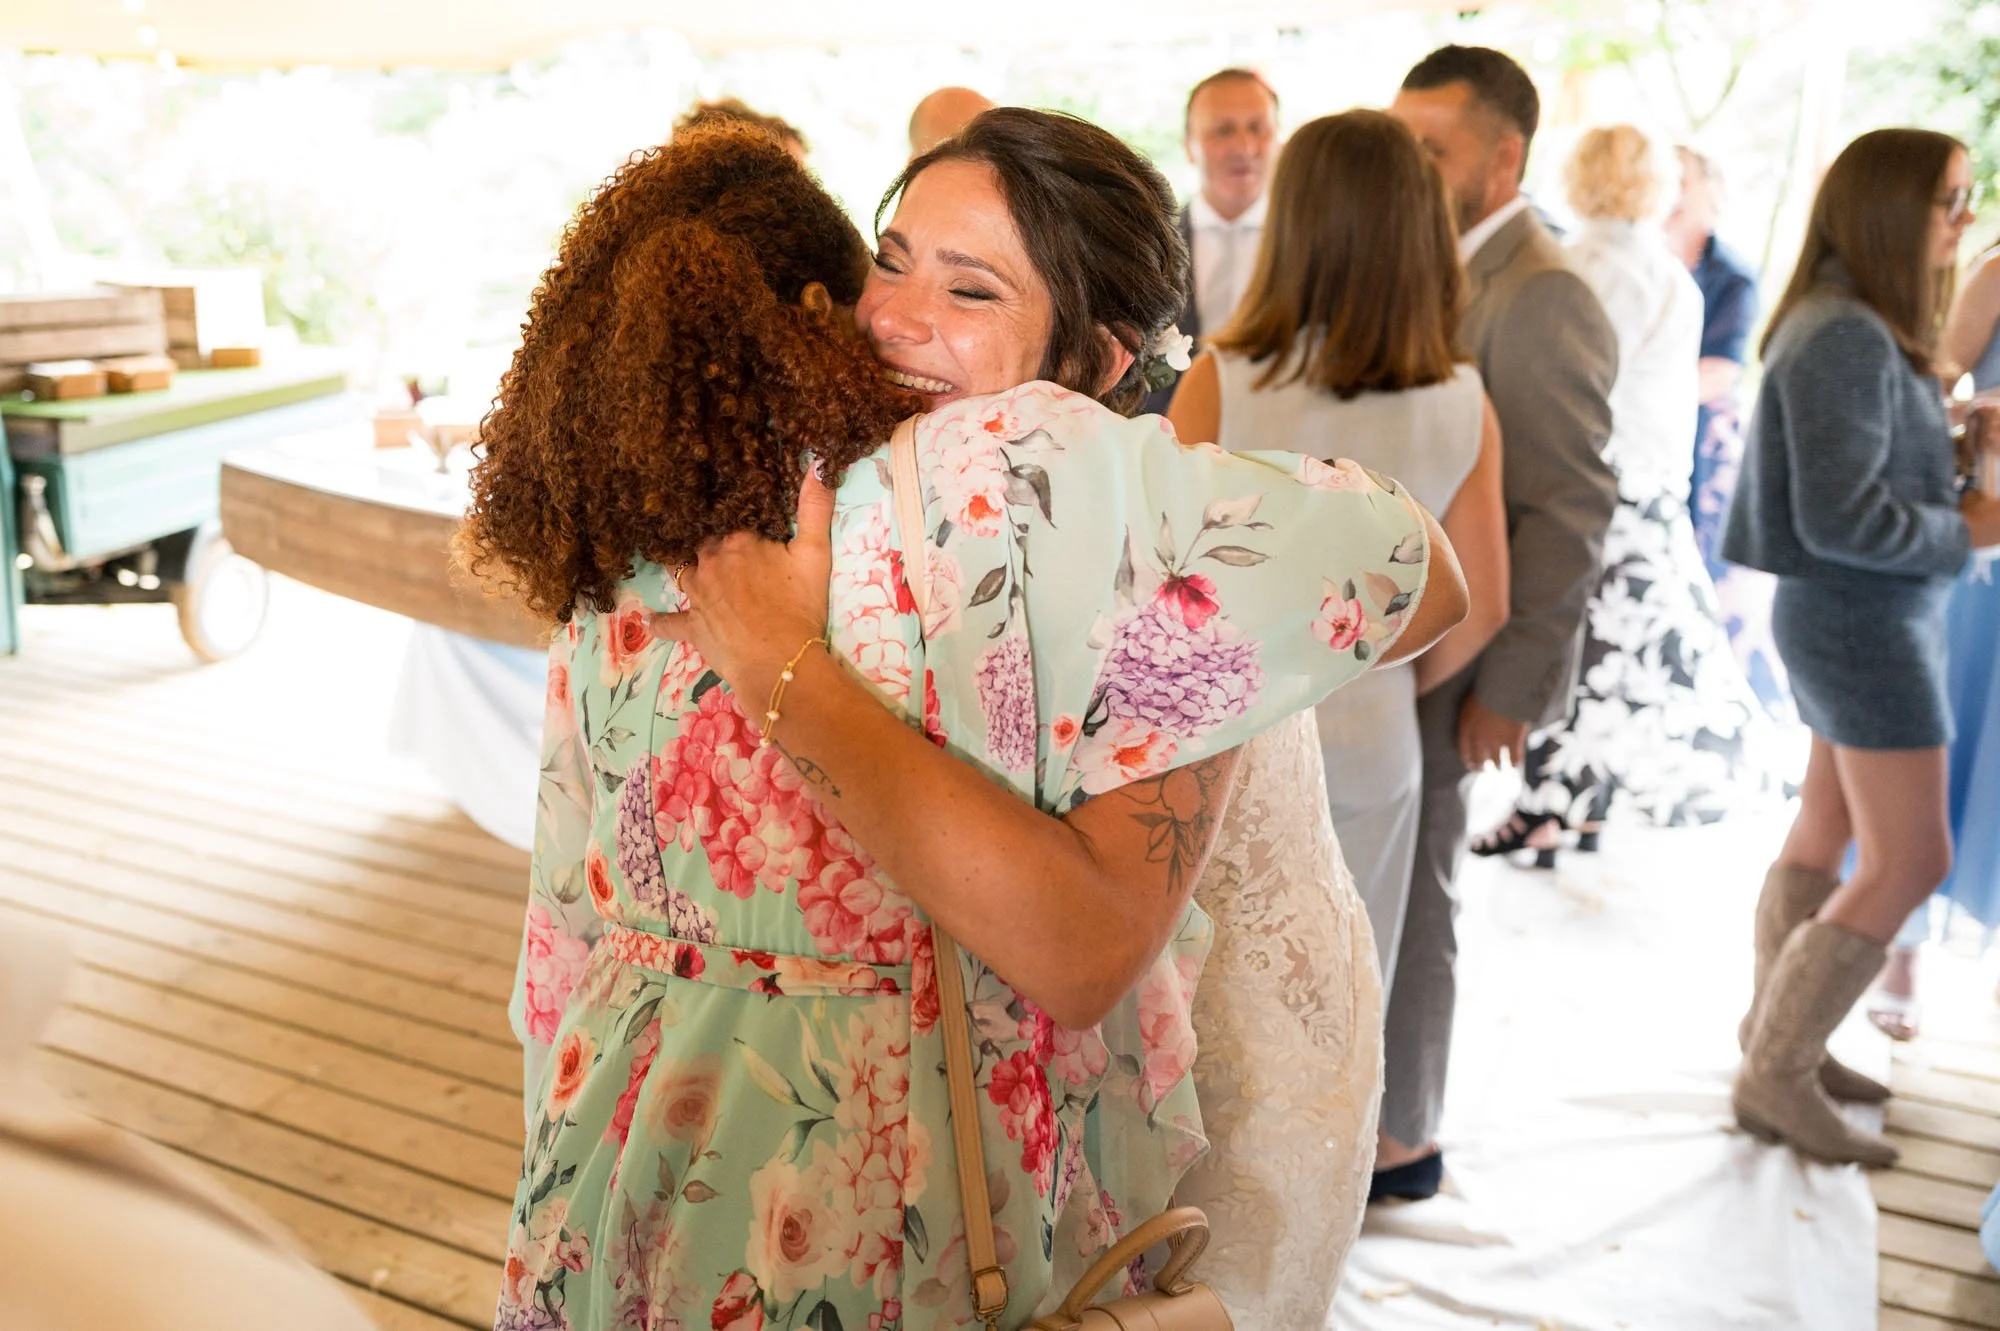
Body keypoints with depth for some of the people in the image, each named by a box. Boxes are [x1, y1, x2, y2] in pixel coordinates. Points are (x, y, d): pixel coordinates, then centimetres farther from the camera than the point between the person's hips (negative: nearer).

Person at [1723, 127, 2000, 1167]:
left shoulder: (1863, 326, 8)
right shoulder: (1847, 337, -21)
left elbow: (1877, 466, 8)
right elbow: (1839, 518, -24)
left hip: (1856, 614, 10)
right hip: (1863, 618, -10)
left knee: (1829, 829, 18)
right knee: (1909, 860, -5)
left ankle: (1778, 1031, 31)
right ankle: (1775, 1074, 5)